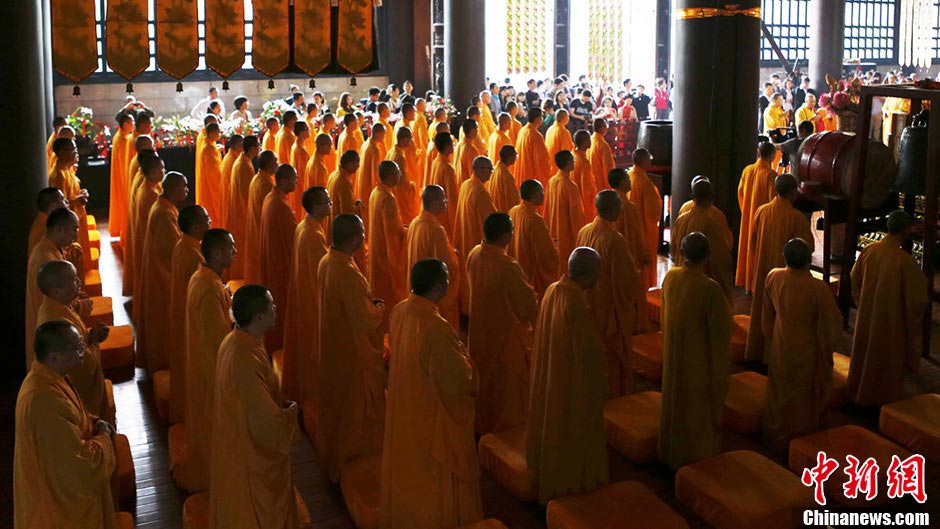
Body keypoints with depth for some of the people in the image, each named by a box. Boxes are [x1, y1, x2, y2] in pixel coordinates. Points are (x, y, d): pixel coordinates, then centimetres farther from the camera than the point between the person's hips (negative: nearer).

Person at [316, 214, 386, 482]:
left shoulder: (327, 261, -2)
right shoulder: (347, 274, -31)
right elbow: (365, 321, -28)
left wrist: (368, 302, 5)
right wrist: (379, 309, -9)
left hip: (331, 345, 9)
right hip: (352, 352, -9)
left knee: (334, 403, 24)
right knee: (354, 410, 9)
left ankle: (330, 455, 41)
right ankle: (346, 466, 22)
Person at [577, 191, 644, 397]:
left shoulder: (584, 232, -6)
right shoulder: (615, 240, -27)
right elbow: (629, 277, -20)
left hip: (589, 304, 7)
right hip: (611, 308, -7)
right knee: (615, 351, 11)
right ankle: (616, 393, 24)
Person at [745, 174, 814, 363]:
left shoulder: (762, 211, -5)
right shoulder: (796, 217, -20)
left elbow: (752, 242, 4)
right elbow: (808, 246, -13)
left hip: (763, 272, 5)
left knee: (761, 311, 17)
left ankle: (756, 352, 27)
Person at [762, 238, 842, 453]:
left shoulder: (773, 278, -17)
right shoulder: (818, 289, -31)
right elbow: (833, 323, -17)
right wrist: (830, 345, 3)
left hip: (780, 348, 4)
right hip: (807, 352, -4)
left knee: (781, 392, 24)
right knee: (805, 396, 19)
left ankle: (776, 437, 40)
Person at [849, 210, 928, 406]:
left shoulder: (868, 251, -11)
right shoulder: (907, 262, -27)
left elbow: (855, 280, 6)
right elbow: (917, 302, -20)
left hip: (867, 319, 5)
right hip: (893, 324, -5)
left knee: (866, 356, 24)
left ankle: (860, 395, 41)